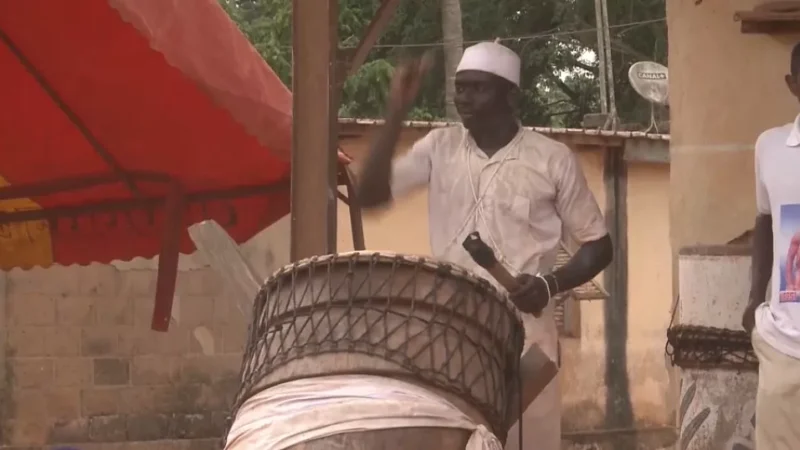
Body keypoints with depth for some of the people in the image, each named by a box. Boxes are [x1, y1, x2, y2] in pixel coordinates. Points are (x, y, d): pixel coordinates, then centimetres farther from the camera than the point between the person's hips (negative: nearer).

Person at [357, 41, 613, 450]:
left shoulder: (551, 159, 0)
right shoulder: (438, 148, 7)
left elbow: (597, 244, 6)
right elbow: (369, 194, -3)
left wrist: (551, 285, -13)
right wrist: (396, 113, -10)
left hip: (524, 331, -2)